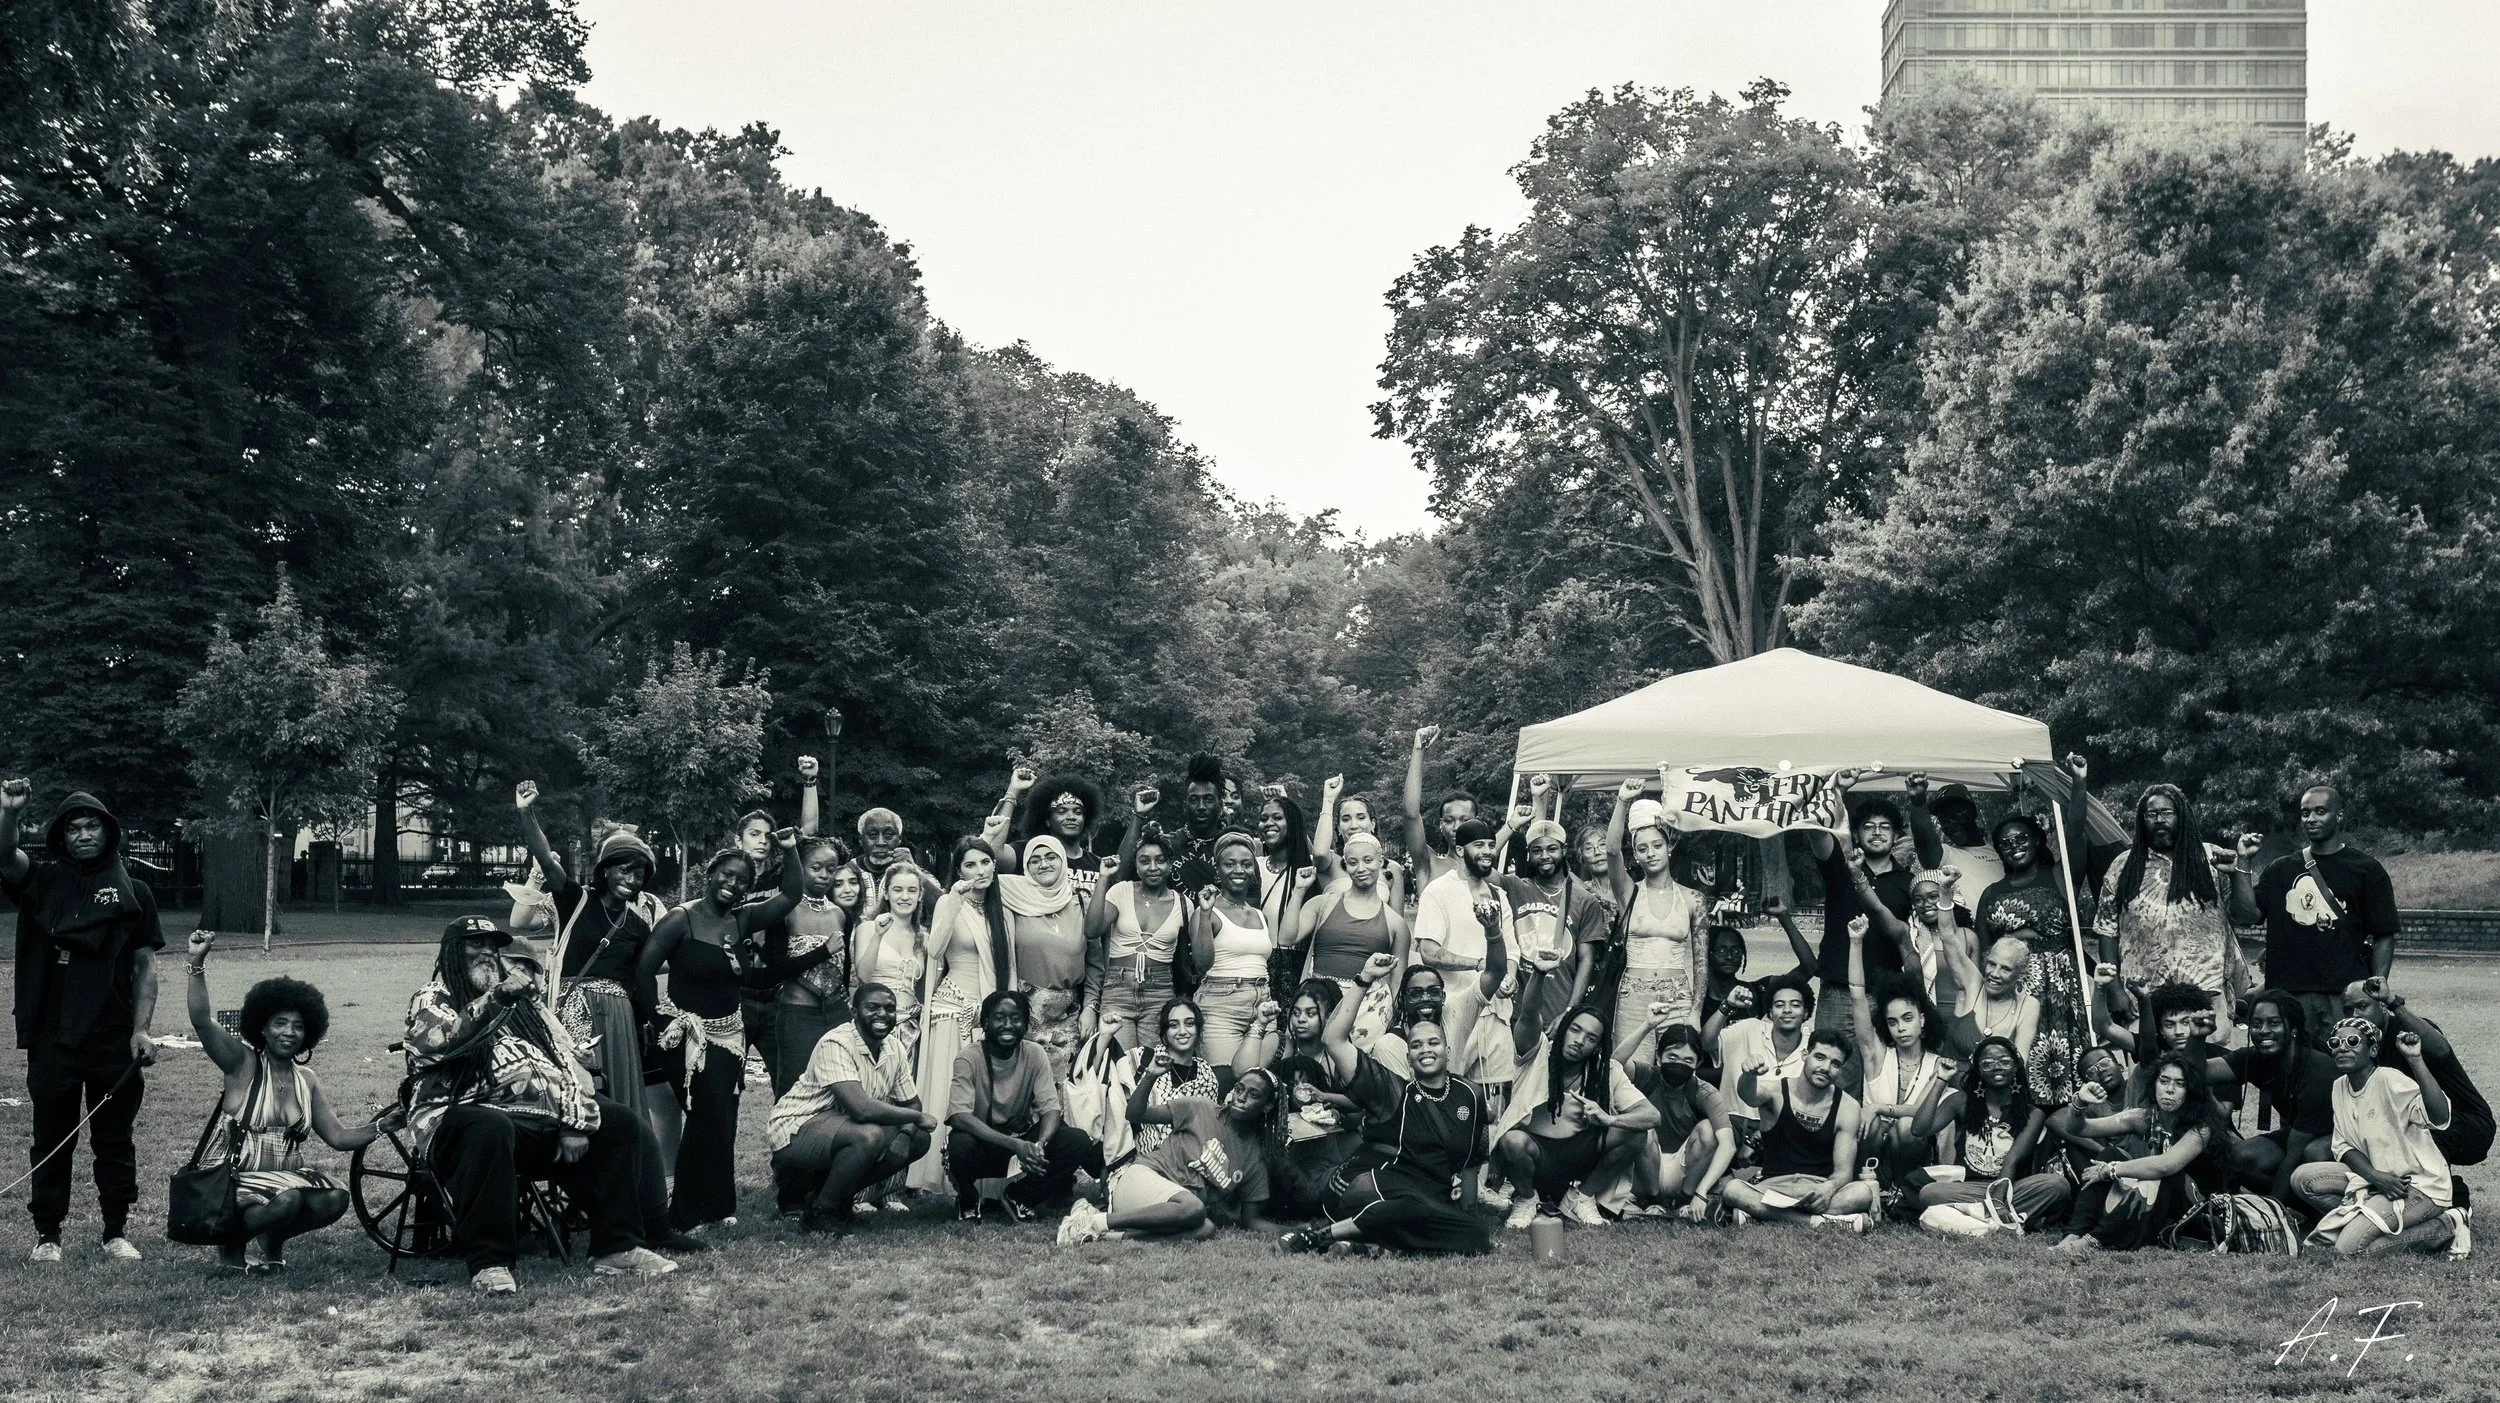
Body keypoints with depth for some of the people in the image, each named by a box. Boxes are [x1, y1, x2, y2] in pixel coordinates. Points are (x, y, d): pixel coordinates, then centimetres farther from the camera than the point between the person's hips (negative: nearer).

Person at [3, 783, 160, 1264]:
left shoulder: (133, 893, 7)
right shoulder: (43, 883, 7)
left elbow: (145, 966, 6)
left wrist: (142, 1029, -3)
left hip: (115, 1039, 0)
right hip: (53, 1039, 0)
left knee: (114, 1139, 6)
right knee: (51, 1139, 6)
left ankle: (116, 1231, 15)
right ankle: (47, 1234, 15)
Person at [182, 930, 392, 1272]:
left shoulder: (307, 1080, 11)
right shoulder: (243, 1063, -4)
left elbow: (338, 1137, 9)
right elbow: (201, 1021, -19)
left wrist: (380, 1127, -7)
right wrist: (197, 964, -29)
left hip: (286, 1177, 5)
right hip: (233, 1179, -5)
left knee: (335, 1198, -22)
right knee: (287, 1200, -34)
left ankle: (273, 1239, 7)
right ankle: (229, 1246, -3)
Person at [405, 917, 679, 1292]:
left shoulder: (523, 999, 22)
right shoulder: (433, 999, 6)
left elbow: (564, 1055, 13)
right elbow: (435, 1041, -18)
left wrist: (576, 1121, -1)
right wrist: (495, 1000, -22)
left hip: (542, 1116, 6)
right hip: (472, 1111, -6)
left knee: (621, 1125, -4)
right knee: (490, 1130, -39)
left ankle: (617, 1247, -3)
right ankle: (488, 1264, -35)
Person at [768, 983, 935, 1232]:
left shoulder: (895, 1049, 3)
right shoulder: (836, 1044, -23)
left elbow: (911, 1104, 10)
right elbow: (862, 1108, -34)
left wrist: (904, 1137, -14)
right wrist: (918, 1117, -21)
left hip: (839, 1131, 9)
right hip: (795, 1132, -9)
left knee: (918, 1139, -3)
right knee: (869, 1135, -34)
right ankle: (819, 1210, -11)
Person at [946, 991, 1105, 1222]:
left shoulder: (1035, 1054, -6)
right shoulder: (968, 1059, -16)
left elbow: (1050, 1109, -12)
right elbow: (959, 1116, -29)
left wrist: (1039, 1145, -36)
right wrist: (1015, 1145, -40)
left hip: (1024, 1137, 3)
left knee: (1077, 1141, -21)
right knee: (960, 1144, -38)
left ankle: (1018, 1195, 0)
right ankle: (968, 1199, -3)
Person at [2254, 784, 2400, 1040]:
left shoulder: (2366, 870, 6)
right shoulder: (2280, 869, 15)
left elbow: (2384, 935, 3)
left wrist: (2377, 985, -8)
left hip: (2346, 993, -3)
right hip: (2288, 993, 3)